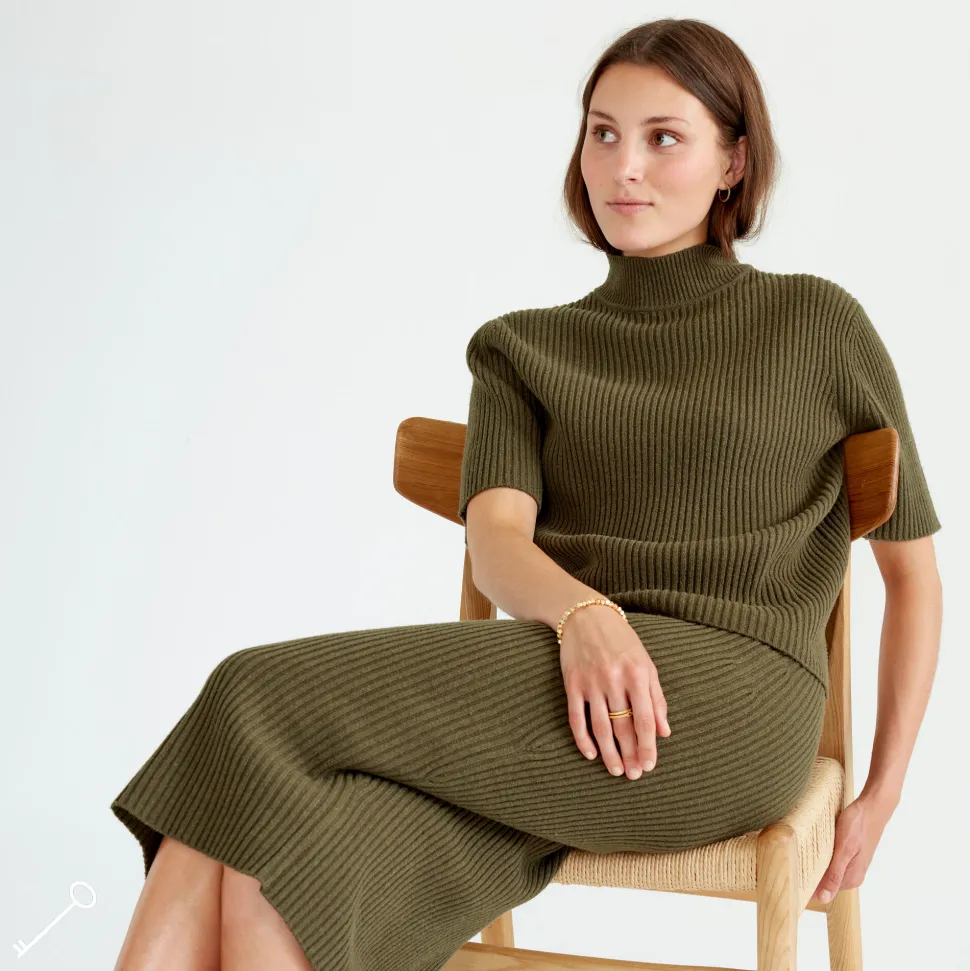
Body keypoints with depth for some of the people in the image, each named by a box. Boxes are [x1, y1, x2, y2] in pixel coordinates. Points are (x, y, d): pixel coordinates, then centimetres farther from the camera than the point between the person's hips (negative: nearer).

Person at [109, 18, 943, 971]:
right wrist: (585, 613, -21)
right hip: (563, 690, 4)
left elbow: (914, 563, 19)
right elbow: (496, 543, 2)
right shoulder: (522, 350, 21)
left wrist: (885, 784, 14)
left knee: (269, 700, -25)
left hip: (728, 703, -3)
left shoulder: (818, 322, 14)